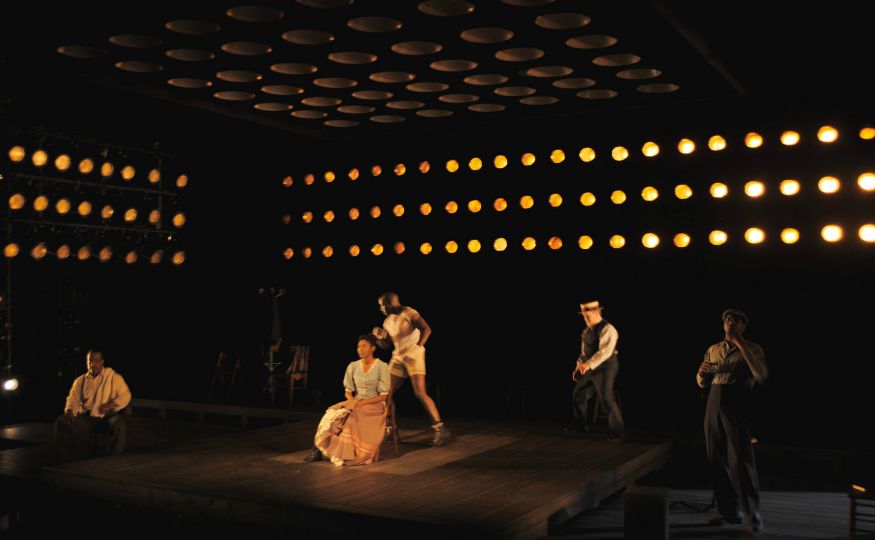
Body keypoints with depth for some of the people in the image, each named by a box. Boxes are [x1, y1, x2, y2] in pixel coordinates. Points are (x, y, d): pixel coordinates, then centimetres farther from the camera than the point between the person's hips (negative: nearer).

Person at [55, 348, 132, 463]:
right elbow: (73, 399, 11)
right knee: (61, 422, -20)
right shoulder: (80, 380, 18)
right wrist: (69, 411, -11)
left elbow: (125, 395, 2)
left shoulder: (113, 377, 6)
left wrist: (112, 403, -17)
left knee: (119, 423, -37)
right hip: (85, 418, 4)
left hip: (106, 417, -4)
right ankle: (65, 461, -12)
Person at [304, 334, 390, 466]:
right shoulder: (353, 366, 7)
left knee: (350, 418, -32)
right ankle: (319, 449, -22)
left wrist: (363, 403, -18)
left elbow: (384, 395, -8)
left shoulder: (382, 366, -5)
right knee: (333, 416, -25)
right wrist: (353, 402, -13)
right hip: (355, 403, 4)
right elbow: (347, 391, 9)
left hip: (375, 405, -4)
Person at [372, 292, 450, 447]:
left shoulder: (408, 313, -7)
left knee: (420, 393, -17)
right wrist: (380, 338, 0)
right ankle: (390, 427, 18)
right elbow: (386, 345, 20)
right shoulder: (387, 322, 14)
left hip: (413, 355, -8)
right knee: (387, 392, 4)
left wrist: (418, 347, -22)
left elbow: (427, 329, -15)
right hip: (398, 357, 8)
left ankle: (440, 429, -14)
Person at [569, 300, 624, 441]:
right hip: (591, 369, 9)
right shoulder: (588, 330, 10)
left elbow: (605, 352, -30)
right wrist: (578, 367, 14)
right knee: (579, 394, 14)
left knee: (607, 398, -15)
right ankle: (580, 425, 30)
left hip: (605, 368, -9)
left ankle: (617, 432, -4)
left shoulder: (607, 329, -19)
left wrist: (589, 365, -38)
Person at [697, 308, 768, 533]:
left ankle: (753, 514, 1)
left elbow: (761, 376, -16)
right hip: (714, 404, 5)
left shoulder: (752, 349, 2)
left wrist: (741, 346, -16)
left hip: (737, 405, -5)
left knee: (740, 459, -11)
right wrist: (701, 371, -4)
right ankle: (730, 511, 17)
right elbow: (702, 383, 19)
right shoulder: (713, 350, 16)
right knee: (717, 460, 6)